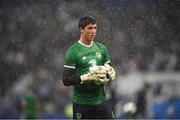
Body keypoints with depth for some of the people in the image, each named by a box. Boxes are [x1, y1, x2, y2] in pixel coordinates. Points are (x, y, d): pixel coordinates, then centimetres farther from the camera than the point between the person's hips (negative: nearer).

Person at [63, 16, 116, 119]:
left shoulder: (101, 48, 8)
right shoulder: (73, 51, -7)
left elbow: (111, 72, 16)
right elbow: (66, 80, -11)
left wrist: (106, 79, -7)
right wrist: (86, 77, -23)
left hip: (101, 101, 4)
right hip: (82, 103, -4)